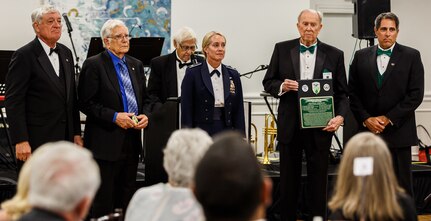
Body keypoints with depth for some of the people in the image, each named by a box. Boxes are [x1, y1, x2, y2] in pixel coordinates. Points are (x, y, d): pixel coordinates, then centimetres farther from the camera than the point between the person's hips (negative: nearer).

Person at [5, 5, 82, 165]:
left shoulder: (66, 53, 12)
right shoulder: (24, 56, -10)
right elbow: (13, 101, -13)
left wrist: (76, 133, 13)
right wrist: (20, 141, -19)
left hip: (65, 139, 7)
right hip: (36, 142, -7)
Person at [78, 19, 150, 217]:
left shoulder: (136, 65, 14)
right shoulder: (93, 65, -6)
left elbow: (144, 98, 20)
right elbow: (86, 103, -10)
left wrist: (145, 115, -1)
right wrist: (114, 117, -18)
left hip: (132, 141, 6)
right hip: (106, 143, -6)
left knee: (127, 198, 12)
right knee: (104, 201, -1)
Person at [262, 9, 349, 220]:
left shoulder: (334, 55, 2)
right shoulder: (282, 49, 3)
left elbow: (342, 93, 3)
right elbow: (268, 82, 7)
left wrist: (340, 116, -13)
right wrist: (281, 86, -14)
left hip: (320, 126, 0)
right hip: (289, 125, 1)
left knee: (318, 179, 6)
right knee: (288, 178, 10)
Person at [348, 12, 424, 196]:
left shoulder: (411, 56, 2)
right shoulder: (361, 56, 9)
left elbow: (416, 95, -5)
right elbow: (353, 93, 7)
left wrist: (388, 118, -10)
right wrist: (366, 119, -6)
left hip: (398, 132, -2)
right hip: (368, 132, 2)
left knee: (401, 185, 2)